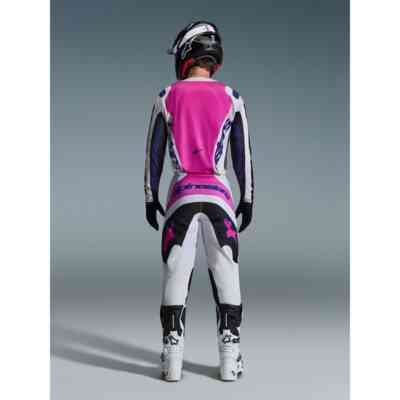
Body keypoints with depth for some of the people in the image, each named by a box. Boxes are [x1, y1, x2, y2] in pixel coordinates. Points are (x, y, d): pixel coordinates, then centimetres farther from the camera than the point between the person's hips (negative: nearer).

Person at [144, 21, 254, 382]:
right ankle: (229, 361, 10)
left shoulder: (167, 98, 1)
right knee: (226, 275, 7)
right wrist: (248, 199, 10)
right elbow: (243, 154, 2)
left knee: (176, 274, 6)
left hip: (181, 195, 0)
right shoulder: (231, 98, 1)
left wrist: (150, 197, 12)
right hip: (219, 196, 0)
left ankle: (172, 361, 10)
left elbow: (154, 152, 3)